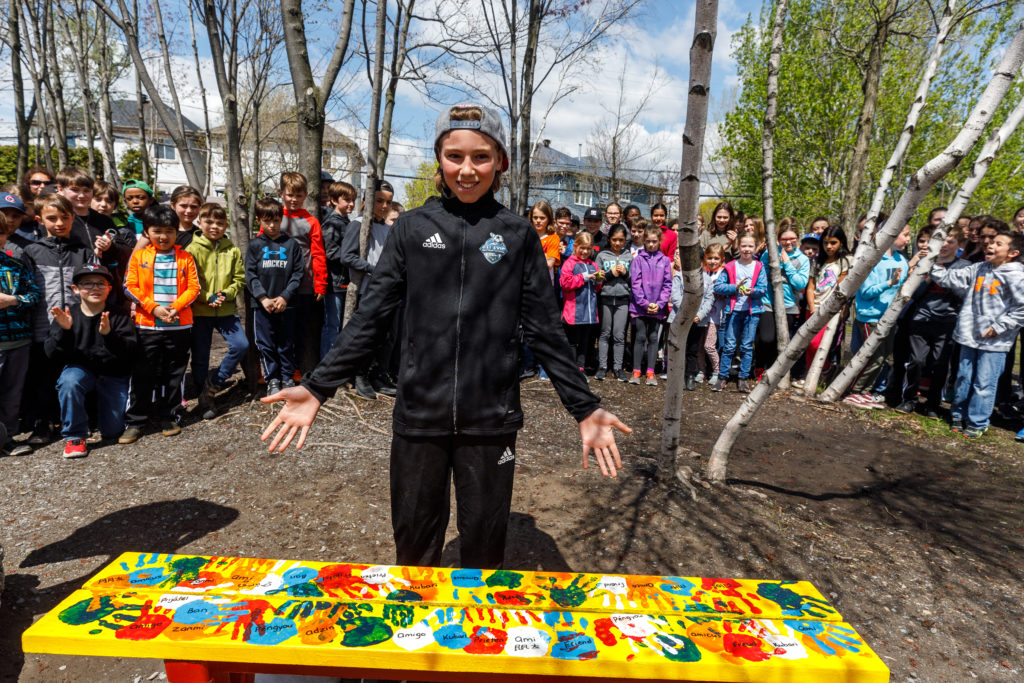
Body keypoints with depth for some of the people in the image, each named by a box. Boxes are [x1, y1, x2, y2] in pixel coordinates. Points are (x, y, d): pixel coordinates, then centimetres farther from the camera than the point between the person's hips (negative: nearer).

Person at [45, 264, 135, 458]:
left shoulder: (118, 315, -9)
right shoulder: (66, 316, -5)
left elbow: (128, 351, -19)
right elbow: (53, 355, -11)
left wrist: (108, 334, -38)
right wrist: (64, 330, -28)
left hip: (113, 375, 0)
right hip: (80, 369, 0)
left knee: (113, 432, -1)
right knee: (69, 381, -37)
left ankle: (101, 405, 36)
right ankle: (74, 436, -16)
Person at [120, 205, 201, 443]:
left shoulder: (185, 257, 4)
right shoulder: (139, 256, 3)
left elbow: (193, 288, 0)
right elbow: (130, 287, -1)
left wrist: (176, 307, -15)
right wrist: (153, 308, -13)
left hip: (179, 325, 1)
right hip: (147, 325, -1)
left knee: (174, 374, 9)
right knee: (143, 375, 3)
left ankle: (167, 417, 22)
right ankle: (136, 421, 14)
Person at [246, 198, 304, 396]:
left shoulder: (291, 244, 3)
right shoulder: (254, 245, 4)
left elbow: (298, 273, 0)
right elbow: (250, 274, 0)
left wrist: (285, 297, -10)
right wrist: (263, 298, -12)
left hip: (286, 304, 0)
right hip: (262, 305, 0)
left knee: (286, 344, 9)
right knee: (266, 344, 6)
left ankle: (288, 378, 22)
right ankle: (272, 379, 18)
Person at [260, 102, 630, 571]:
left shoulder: (518, 236, 3)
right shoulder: (412, 228, 4)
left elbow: (544, 330, 3)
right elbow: (371, 317, 3)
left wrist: (585, 408, -3)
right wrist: (317, 387, -4)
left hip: (490, 417, 0)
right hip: (418, 413, 1)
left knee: (484, 545, 11)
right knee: (413, 540, 13)